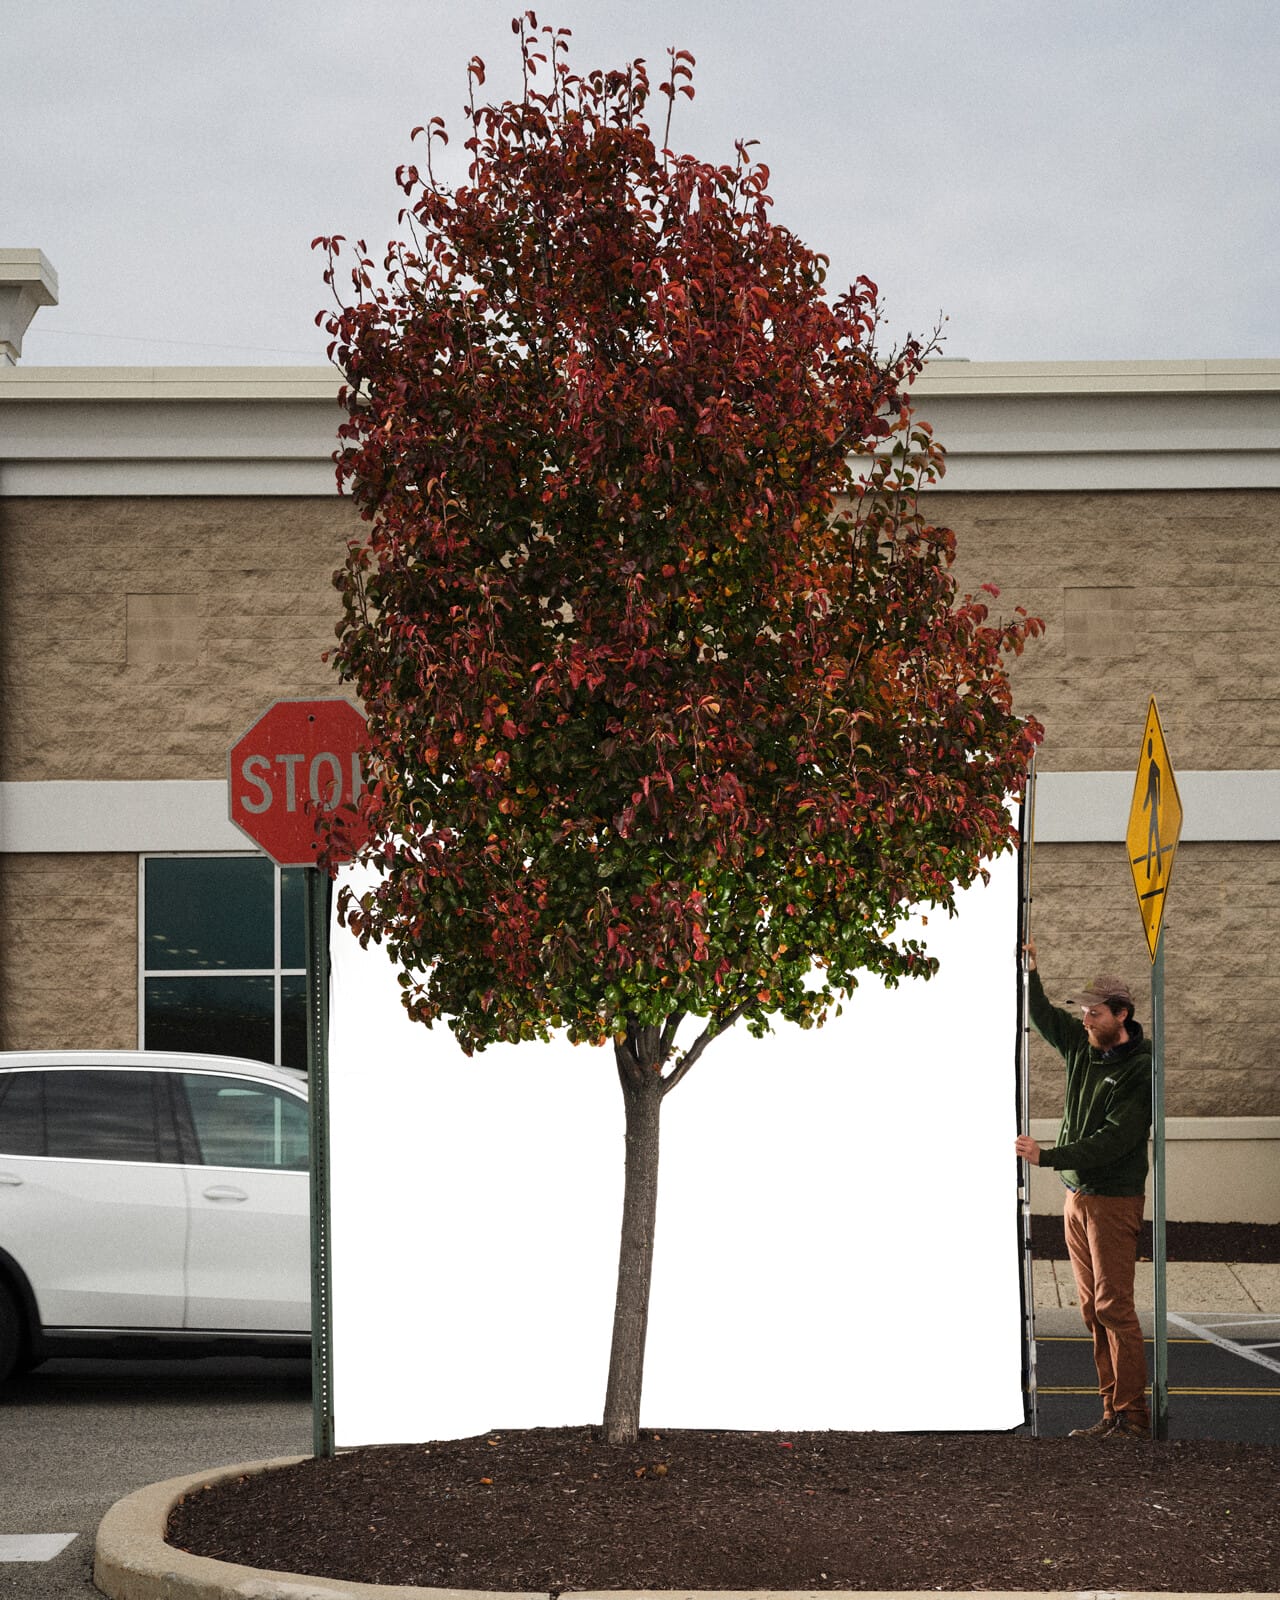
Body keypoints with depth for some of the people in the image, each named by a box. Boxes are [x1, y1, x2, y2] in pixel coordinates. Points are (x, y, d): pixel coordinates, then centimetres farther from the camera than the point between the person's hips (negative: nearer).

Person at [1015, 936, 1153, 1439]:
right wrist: (1029, 970, 9)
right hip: (1077, 1197, 8)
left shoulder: (1140, 1071, -15)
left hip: (1114, 1200, -8)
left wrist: (1048, 1156, -26)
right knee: (1093, 1309, 7)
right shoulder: (1082, 1045, 7)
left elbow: (1113, 1140, -22)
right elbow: (1042, 1015, 24)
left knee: (1115, 1308, -10)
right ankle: (1113, 1413, 10)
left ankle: (1133, 1417, -7)